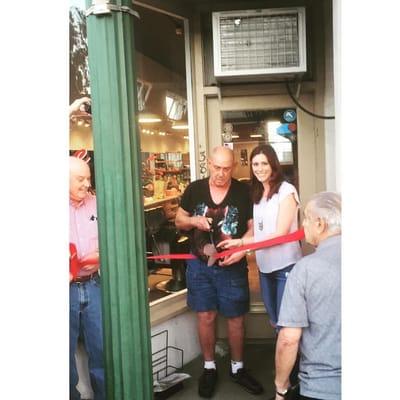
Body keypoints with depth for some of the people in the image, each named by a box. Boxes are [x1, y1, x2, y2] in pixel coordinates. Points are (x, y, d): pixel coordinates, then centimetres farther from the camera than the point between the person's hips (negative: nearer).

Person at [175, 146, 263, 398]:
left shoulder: (244, 191, -6)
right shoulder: (194, 189, -1)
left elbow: (254, 227, -2)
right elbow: (179, 221, 8)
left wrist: (242, 248, -20)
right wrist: (194, 220, -14)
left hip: (232, 267, -1)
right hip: (200, 265, 1)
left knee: (236, 319, 9)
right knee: (206, 317, 9)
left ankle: (237, 368, 30)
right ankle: (209, 368, 28)